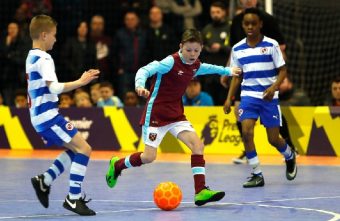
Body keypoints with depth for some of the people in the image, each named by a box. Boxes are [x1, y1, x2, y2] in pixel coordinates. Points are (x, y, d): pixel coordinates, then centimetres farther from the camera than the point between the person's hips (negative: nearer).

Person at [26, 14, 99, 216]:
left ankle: (45, 181, 13)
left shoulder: (31, 57, 15)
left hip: (40, 115, 10)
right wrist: (80, 82, -21)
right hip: (48, 115, -10)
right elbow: (54, 87, -26)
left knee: (75, 150, 18)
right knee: (84, 149, -11)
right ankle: (74, 199, -13)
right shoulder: (43, 58, -15)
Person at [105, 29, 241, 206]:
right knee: (149, 157, -7)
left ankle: (200, 192, -13)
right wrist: (140, 85, -51)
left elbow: (206, 68, 29)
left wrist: (227, 70, 38)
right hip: (155, 113, -7)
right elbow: (145, 70, -31)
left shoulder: (196, 65, 3)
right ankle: (116, 165, 23)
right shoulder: (171, 62, -20)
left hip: (176, 114, 7)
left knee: (197, 144, -12)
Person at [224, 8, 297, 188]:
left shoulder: (271, 45, -4)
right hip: (248, 95, 2)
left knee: (273, 139, 2)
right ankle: (257, 175, -10)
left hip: (268, 97, -2)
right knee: (246, 132, -18)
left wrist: (274, 87, -20)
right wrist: (229, 98, 5)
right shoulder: (237, 49, 5)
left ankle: (290, 157, 37)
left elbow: (282, 70, -3)